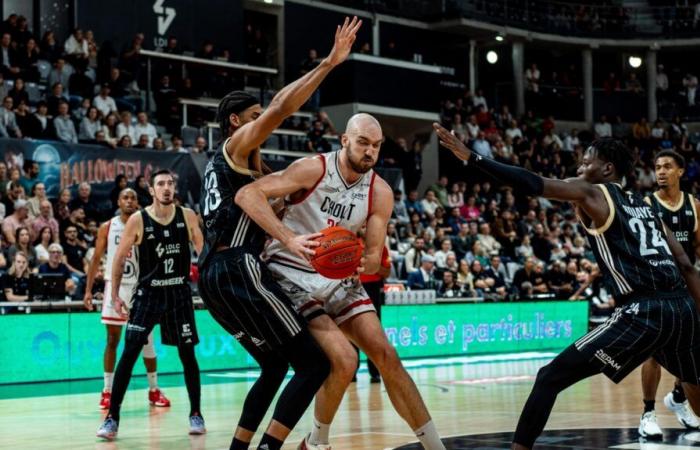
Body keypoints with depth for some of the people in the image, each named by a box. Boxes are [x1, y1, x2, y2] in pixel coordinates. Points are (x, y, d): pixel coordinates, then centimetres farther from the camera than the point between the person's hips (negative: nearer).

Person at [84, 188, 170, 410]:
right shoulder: (107, 227, 2)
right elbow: (96, 259, 4)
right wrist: (88, 289, -1)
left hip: (140, 287, 0)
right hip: (115, 286, 0)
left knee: (146, 340, 4)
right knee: (112, 340, 2)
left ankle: (154, 390, 14)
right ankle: (107, 390, 9)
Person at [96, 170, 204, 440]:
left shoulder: (187, 216, -2)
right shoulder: (137, 220, -8)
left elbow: (204, 251, 7)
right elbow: (120, 258, 0)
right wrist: (115, 296, -2)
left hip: (179, 293, 2)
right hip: (147, 293, -2)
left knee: (187, 355, 4)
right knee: (129, 354, -8)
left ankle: (195, 414, 17)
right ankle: (112, 417, -1)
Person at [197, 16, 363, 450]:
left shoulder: (221, 162, 26)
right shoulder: (238, 144, 0)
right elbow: (281, 108, -15)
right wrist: (328, 63, -16)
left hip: (215, 272, 10)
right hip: (239, 269, -10)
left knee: (275, 366, 23)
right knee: (314, 364, -9)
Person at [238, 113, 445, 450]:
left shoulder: (380, 193, -4)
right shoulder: (313, 169, -18)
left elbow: (374, 258, -3)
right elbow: (247, 194, -28)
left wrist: (361, 264, -28)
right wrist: (290, 239, -39)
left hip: (340, 277, 5)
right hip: (293, 277, -5)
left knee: (386, 355, -2)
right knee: (344, 361, -19)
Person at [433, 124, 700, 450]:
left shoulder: (593, 192, 4)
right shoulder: (644, 205, 24)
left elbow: (533, 185, -8)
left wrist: (470, 157, -8)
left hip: (642, 312, -8)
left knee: (550, 378, -3)